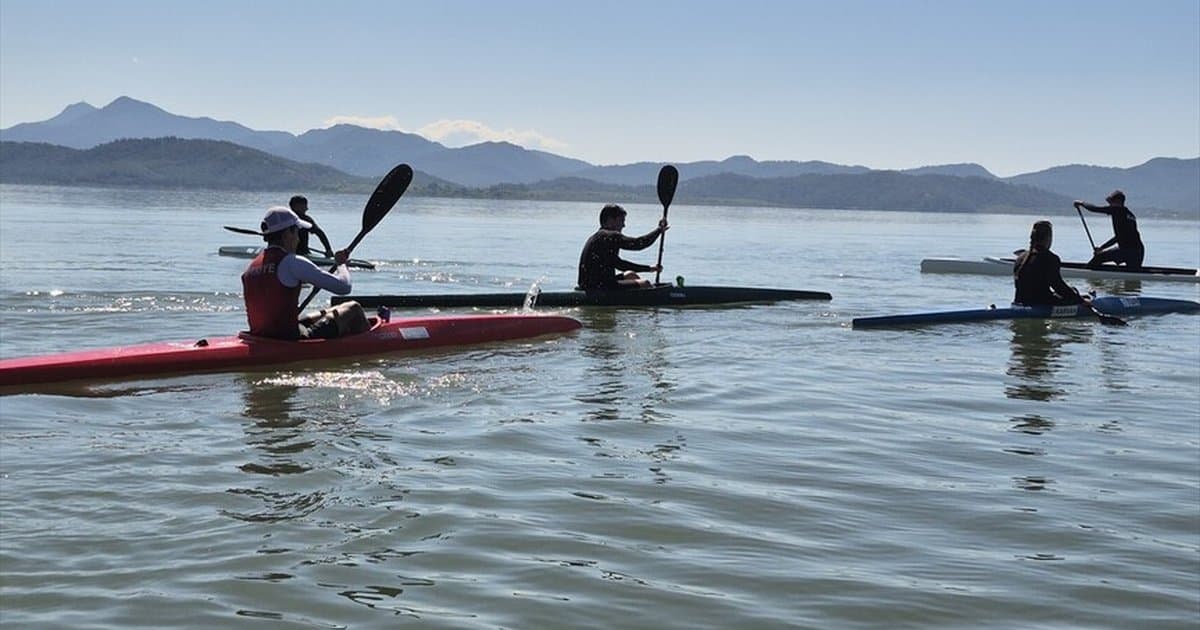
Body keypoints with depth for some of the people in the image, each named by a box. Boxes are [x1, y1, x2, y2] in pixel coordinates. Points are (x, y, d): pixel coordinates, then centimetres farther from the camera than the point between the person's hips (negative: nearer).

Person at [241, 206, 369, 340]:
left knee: (328, 313, 32)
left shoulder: (250, 268, 7)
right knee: (353, 309, 10)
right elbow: (344, 287, -13)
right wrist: (341, 264, 8)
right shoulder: (293, 263, -15)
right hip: (291, 341, -8)